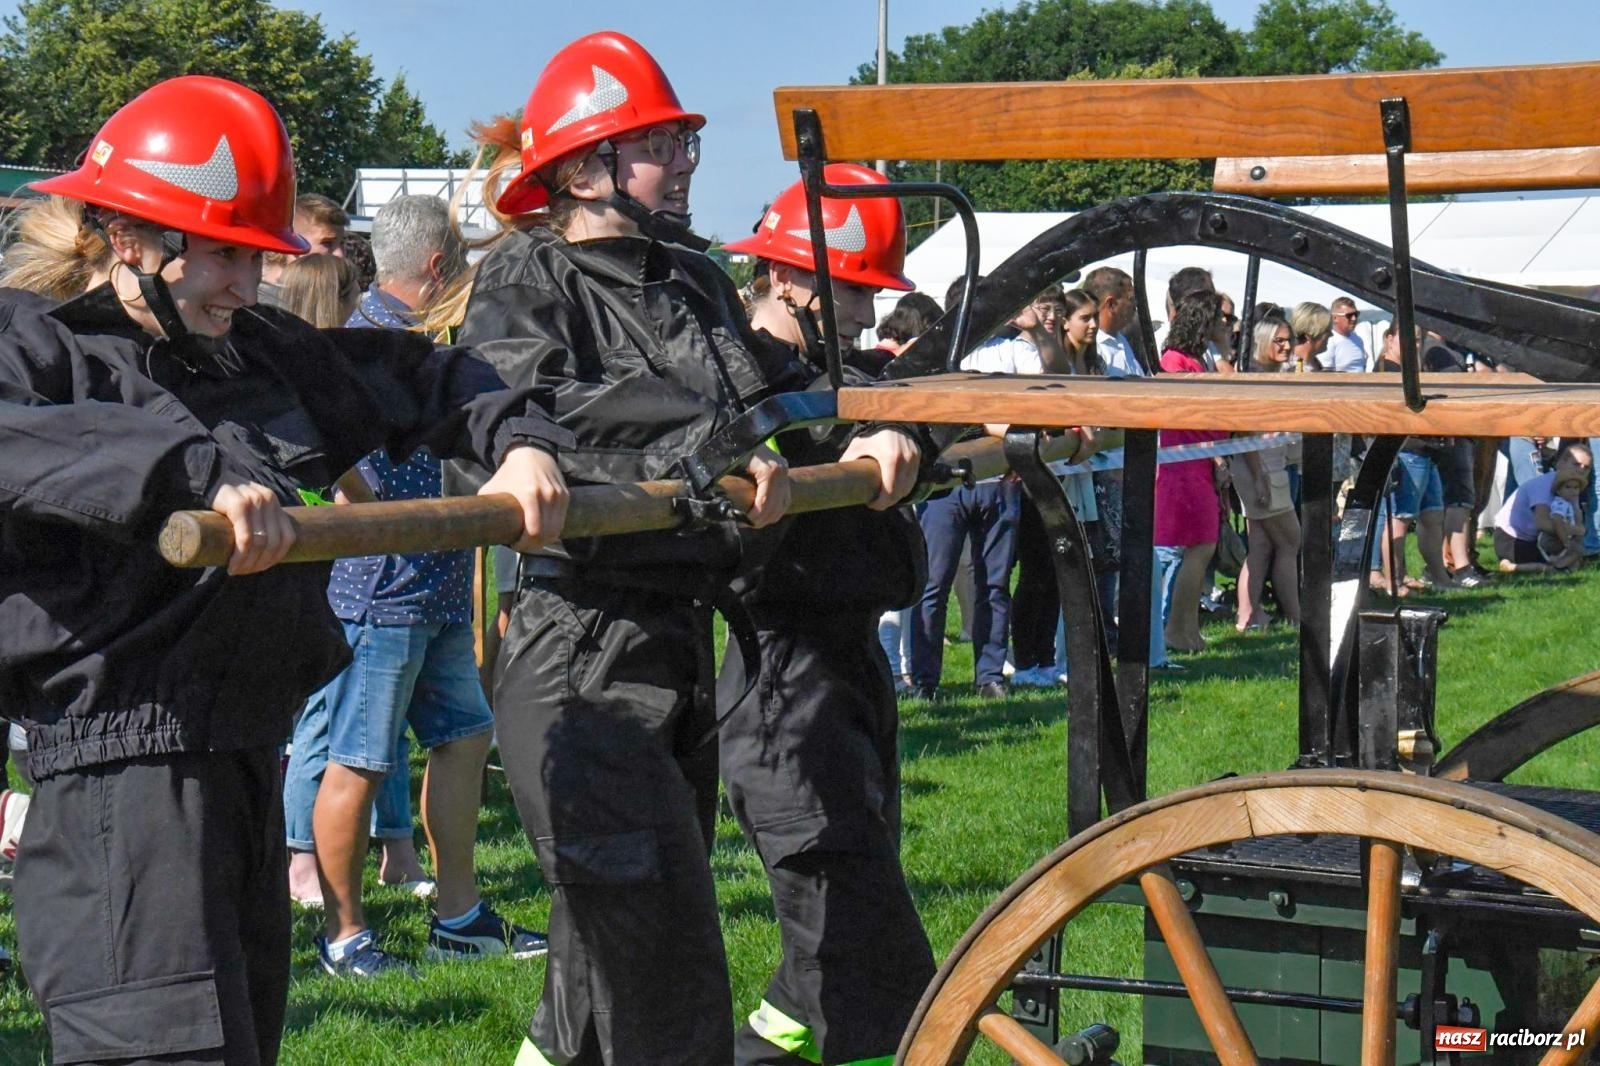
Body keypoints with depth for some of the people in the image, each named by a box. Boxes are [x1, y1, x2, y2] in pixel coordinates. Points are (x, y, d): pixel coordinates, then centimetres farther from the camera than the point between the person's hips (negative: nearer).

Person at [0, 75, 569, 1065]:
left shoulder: (256, 349, 17)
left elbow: (423, 378, 29)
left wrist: (514, 436, 12)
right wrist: (195, 470, -38)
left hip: (245, 751, 9)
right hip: (124, 751, -8)